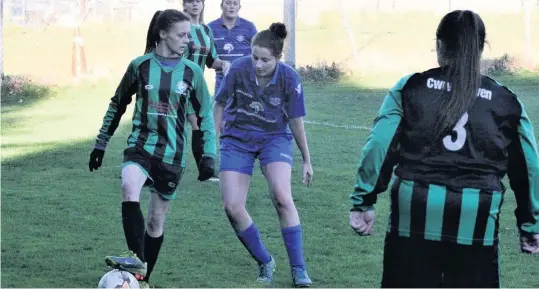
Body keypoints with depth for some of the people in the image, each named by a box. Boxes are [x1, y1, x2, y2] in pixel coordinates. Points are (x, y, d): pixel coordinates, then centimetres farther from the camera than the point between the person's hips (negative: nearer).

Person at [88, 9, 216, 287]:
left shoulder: (192, 72, 0)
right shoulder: (140, 66, -2)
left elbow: (205, 115, 8)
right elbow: (117, 105, 10)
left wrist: (208, 156, 0)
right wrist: (101, 144, 12)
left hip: (172, 153, 2)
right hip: (140, 145, -1)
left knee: (156, 221, 7)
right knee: (129, 188, -33)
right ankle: (137, 260, -34)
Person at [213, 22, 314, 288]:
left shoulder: (289, 79, -17)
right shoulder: (238, 70, -18)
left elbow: (296, 122, -4)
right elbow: (219, 104, 0)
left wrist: (307, 160, 4)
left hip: (275, 137, -1)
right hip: (237, 140, 1)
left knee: (281, 197, -24)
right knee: (232, 207, -10)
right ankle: (265, 263, 11)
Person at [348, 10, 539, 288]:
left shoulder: (410, 88, 5)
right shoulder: (505, 101, 7)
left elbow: (379, 146, -1)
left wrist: (363, 201, 5)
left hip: (416, 211, 0)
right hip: (477, 219, 0)